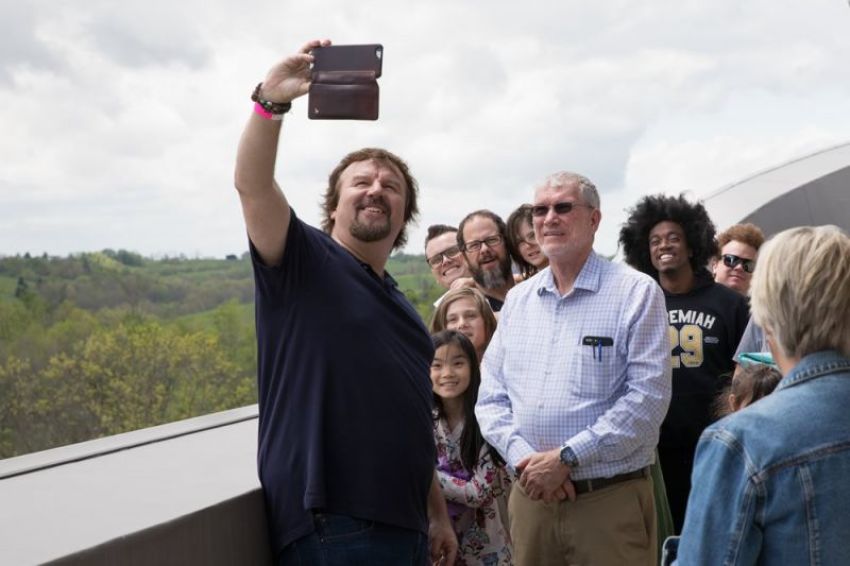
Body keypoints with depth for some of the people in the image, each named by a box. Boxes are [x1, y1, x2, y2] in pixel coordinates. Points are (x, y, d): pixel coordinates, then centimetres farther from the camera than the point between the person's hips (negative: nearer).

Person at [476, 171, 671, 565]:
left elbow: (648, 397, -12)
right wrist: (524, 457, -7)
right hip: (530, 499, 5)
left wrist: (567, 457, -15)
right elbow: (491, 397, 11)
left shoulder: (636, 293, -3)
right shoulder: (517, 300, 13)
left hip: (610, 501, -4)